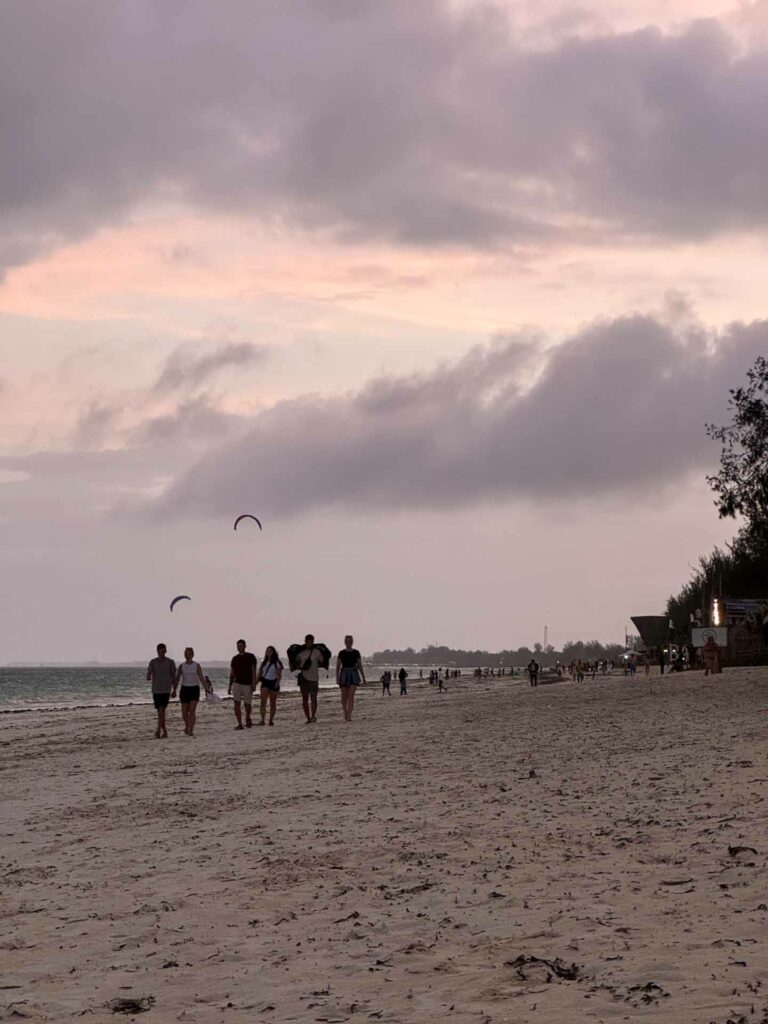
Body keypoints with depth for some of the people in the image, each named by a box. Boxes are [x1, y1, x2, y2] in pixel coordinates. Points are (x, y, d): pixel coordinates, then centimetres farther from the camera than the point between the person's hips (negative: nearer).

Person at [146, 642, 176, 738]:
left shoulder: (170, 662, 2)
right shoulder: (153, 662, 6)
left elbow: (173, 677, 8)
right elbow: (148, 674, -2)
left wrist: (174, 690, 8)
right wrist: (149, 678, -27)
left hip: (166, 690, -3)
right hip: (156, 690, 3)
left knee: (162, 710, -15)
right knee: (159, 711, 8)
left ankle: (158, 731, -20)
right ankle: (164, 731, 18)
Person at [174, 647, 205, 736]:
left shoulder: (196, 665, 1)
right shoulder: (181, 666, 4)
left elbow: (201, 678, -1)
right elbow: (177, 679, 6)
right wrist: (174, 690, -1)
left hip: (194, 689, -2)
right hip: (185, 689, 2)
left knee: (192, 710, -11)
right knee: (184, 712, 5)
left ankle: (191, 730, -11)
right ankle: (187, 725, 34)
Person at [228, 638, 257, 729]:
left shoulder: (250, 657, -2)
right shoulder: (235, 658, 9)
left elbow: (254, 671, -6)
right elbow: (232, 673, 13)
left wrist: (254, 684, -14)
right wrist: (230, 686, 10)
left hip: (247, 684, -3)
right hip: (237, 683, 3)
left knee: (247, 704, 4)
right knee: (237, 704, -9)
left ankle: (248, 718, 32)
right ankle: (239, 724, -7)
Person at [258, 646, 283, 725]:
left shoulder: (277, 663, 2)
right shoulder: (264, 663, 14)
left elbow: (279, 675, -3)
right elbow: (260, 674, 14)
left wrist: (277, 683, -18)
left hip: (273, 683, -2)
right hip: (265, 683, 2)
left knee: (273, 703, 4)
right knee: (263, 701, -14)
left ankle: (271, 720, 12)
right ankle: (262, 720, -21)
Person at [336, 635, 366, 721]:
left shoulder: (356, 652, 5)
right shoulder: (341, 653, 4)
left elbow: (360, 666, 9)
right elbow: (338, 666, 3)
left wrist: (363, 677, 9)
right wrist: (337, 678, -6)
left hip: (353, 674, -1)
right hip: (344, 674, 1)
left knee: (351, 696, -13)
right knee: (344, 697, 6)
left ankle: (349, 716, -19)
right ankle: (345, 715, 21)